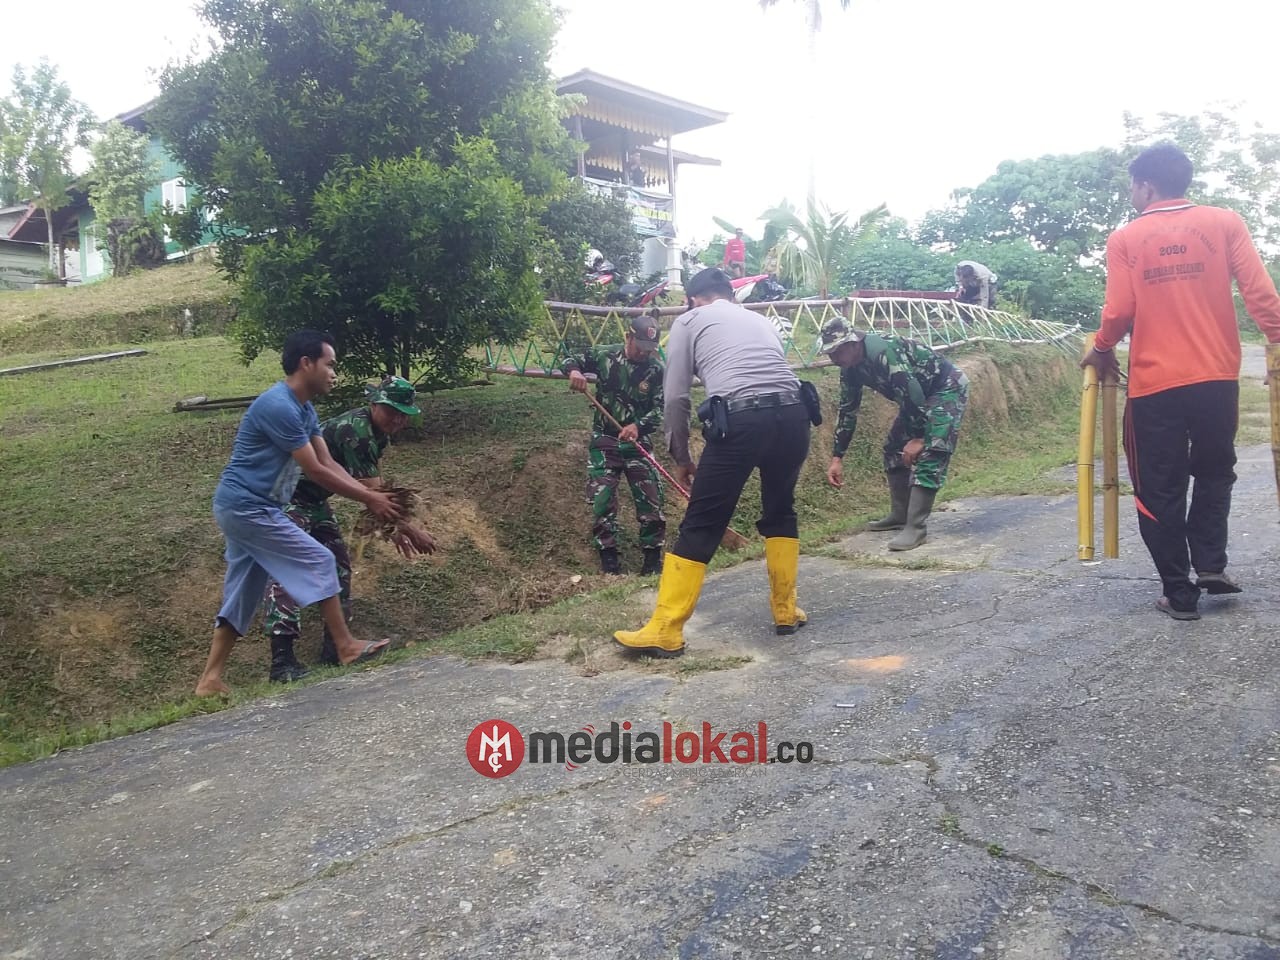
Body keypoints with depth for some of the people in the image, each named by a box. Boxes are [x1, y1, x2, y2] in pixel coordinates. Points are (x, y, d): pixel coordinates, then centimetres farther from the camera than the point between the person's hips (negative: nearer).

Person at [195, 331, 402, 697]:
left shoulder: (305, 409, 11)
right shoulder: (279, 406, -20)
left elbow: (329, 463, 10)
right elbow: (315, 471, -19)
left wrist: (370, 493, 0)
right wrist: (368, 499, -12)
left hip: (243, 508, 10)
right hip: (247, 507, -10)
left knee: (242, 595, 12)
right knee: (319, 562, -6)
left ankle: (210, 680, 17)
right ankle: (346, 647, 3)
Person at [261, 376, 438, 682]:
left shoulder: (379, 434, 4)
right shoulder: (355, 431, -27)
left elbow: (372, 488, 13)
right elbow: (374, 494, -28)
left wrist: (394, 528, 11)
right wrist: (411, 531, -23)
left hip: (314, 500, 10)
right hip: (287, 495, -10)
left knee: (338, 566, 8)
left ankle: (336, 646, 15)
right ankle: (282, 659, -22)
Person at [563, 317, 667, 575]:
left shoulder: (656, 370, -8)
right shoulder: (605, 356, -5)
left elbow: (661, 409, -12)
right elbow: (571, 361, 6)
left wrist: (638, 426, -30)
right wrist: (574, 371, -19)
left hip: (637, 443, 0)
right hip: (604, 441, 0)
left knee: (650, 498, -2)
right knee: (601, 499, -3)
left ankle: (653, 555, 12)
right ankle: (608, 554, 10)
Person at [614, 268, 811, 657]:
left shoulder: (689, 321, 18)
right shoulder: (761, 319, 31)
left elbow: (676, 397, 11)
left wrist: (681, 457, 21)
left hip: (741, 419, -5)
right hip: (793, 414, 5)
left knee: (700, 526, 3)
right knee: (780, 511, 25)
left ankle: (664, 631, 8)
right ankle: (786, 611, 32)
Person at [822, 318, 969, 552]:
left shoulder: (883, 351, -32)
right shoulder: (851, 370, -3)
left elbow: (913, 393, -31)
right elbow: (847, 412, 4)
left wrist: (918, 437, -27)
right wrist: (837, 457, 2)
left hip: (947, 388, -10)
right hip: (921, 396, 10)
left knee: (929, 454, -19)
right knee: (894, 449, 10)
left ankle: (916, 527, -19)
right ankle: (900, 515, 20)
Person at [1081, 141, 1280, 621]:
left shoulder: (1124, 239, 1)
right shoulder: (1224, 222, 5)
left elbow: (1119, 312, -4)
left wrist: (1101, 351, 14)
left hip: (1153, 384, -2)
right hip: (1216, 377, 2)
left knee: (1161, 489, 8)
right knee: (1214, 472, 23)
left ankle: (1179, 591, 10)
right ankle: (1210, 564, 15)